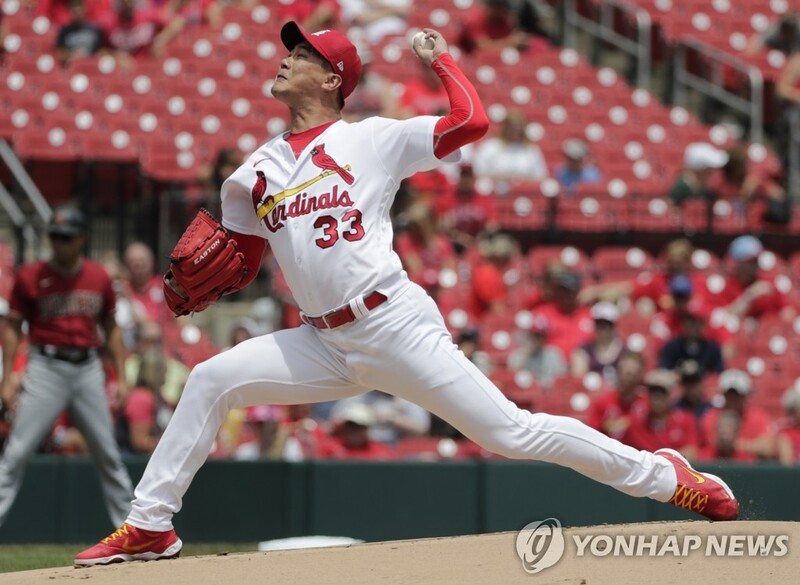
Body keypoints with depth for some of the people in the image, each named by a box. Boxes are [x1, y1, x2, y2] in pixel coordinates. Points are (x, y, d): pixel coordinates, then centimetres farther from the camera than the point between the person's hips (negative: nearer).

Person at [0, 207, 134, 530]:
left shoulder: (99, 278, 6)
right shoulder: (31, 276, -3)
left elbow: (111, 328, 15)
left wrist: (120, 378, 9)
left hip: (88, 368, 3)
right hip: (46, 367, -3)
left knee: (108, 454, 7)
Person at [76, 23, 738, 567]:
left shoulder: (372, 138, 0)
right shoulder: (255, 175, 16)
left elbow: (471, 121, -9)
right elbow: (240, 264, 21)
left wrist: (440, 59, 4)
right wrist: (193, 290, 1)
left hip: (395, 325, -5)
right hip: (324, 344, 5)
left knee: (511, 431, -10)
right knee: (211, 380, -6)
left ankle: (661, 475, 2)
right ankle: (150, 527, 1)